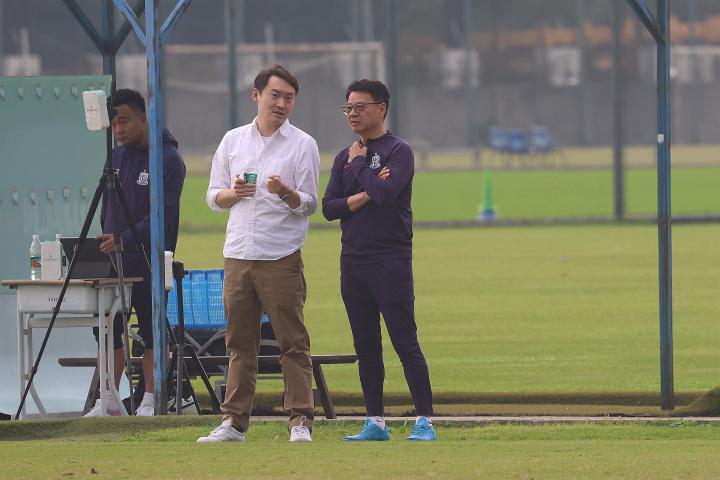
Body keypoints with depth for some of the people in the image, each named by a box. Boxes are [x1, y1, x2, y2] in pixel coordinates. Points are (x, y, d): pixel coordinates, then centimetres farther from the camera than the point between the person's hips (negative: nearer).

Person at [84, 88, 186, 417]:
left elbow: (162, 215, -16)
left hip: (149, 262, -7)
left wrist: (124, 239, -24)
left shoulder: (167, 159, -8)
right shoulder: (116, 158, 14)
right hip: (113, 262, 7)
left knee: (153, 332, 0)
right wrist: (105, 242, 8)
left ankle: (151, 401, 4)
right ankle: (108, 401, 10)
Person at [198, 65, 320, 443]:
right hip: (238, 255, 4)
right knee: (239, 342, 7)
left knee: (293, 342, -6)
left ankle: (300, 420, -7)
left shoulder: (302, 145, 1)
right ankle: (234, 422, 11)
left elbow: (309, 204, -3)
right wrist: (234, 193, -6)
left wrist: (286, 193, -24)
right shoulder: (233, 141, 13)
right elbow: (214, 197, 16)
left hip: (282, 259, -4)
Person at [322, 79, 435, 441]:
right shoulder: (344, 158, 16)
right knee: (366, 349, 8)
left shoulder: (398, 151, -3)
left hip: (390, 260, -6)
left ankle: (424, 421, -7)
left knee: (406, 345, -8)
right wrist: (364, 196, -9)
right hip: (353, 260, 6)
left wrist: (359, 164, -6)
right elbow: (329, 207, 6)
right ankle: (375, 422, 13)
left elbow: (385, 192, -20)